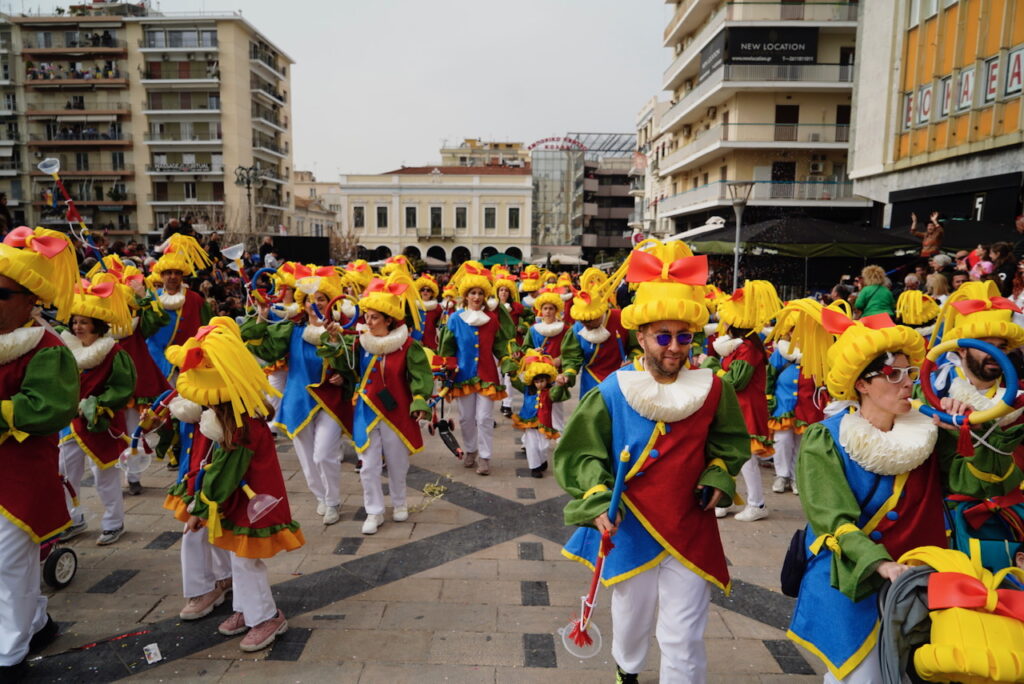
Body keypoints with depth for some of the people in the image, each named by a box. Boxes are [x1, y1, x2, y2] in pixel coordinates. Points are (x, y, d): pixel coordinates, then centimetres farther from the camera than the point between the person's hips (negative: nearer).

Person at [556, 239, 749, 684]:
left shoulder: (712, 389, -7)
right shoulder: (614, 391, -14)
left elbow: (730, 441, 12)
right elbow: (579, 453, -7)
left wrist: (718, 477, -4)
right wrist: (597, 502, -18)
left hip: (691, 532, 0)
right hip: (631, 531, 0)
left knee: (683, 641, 5)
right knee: (631, 619, 23)